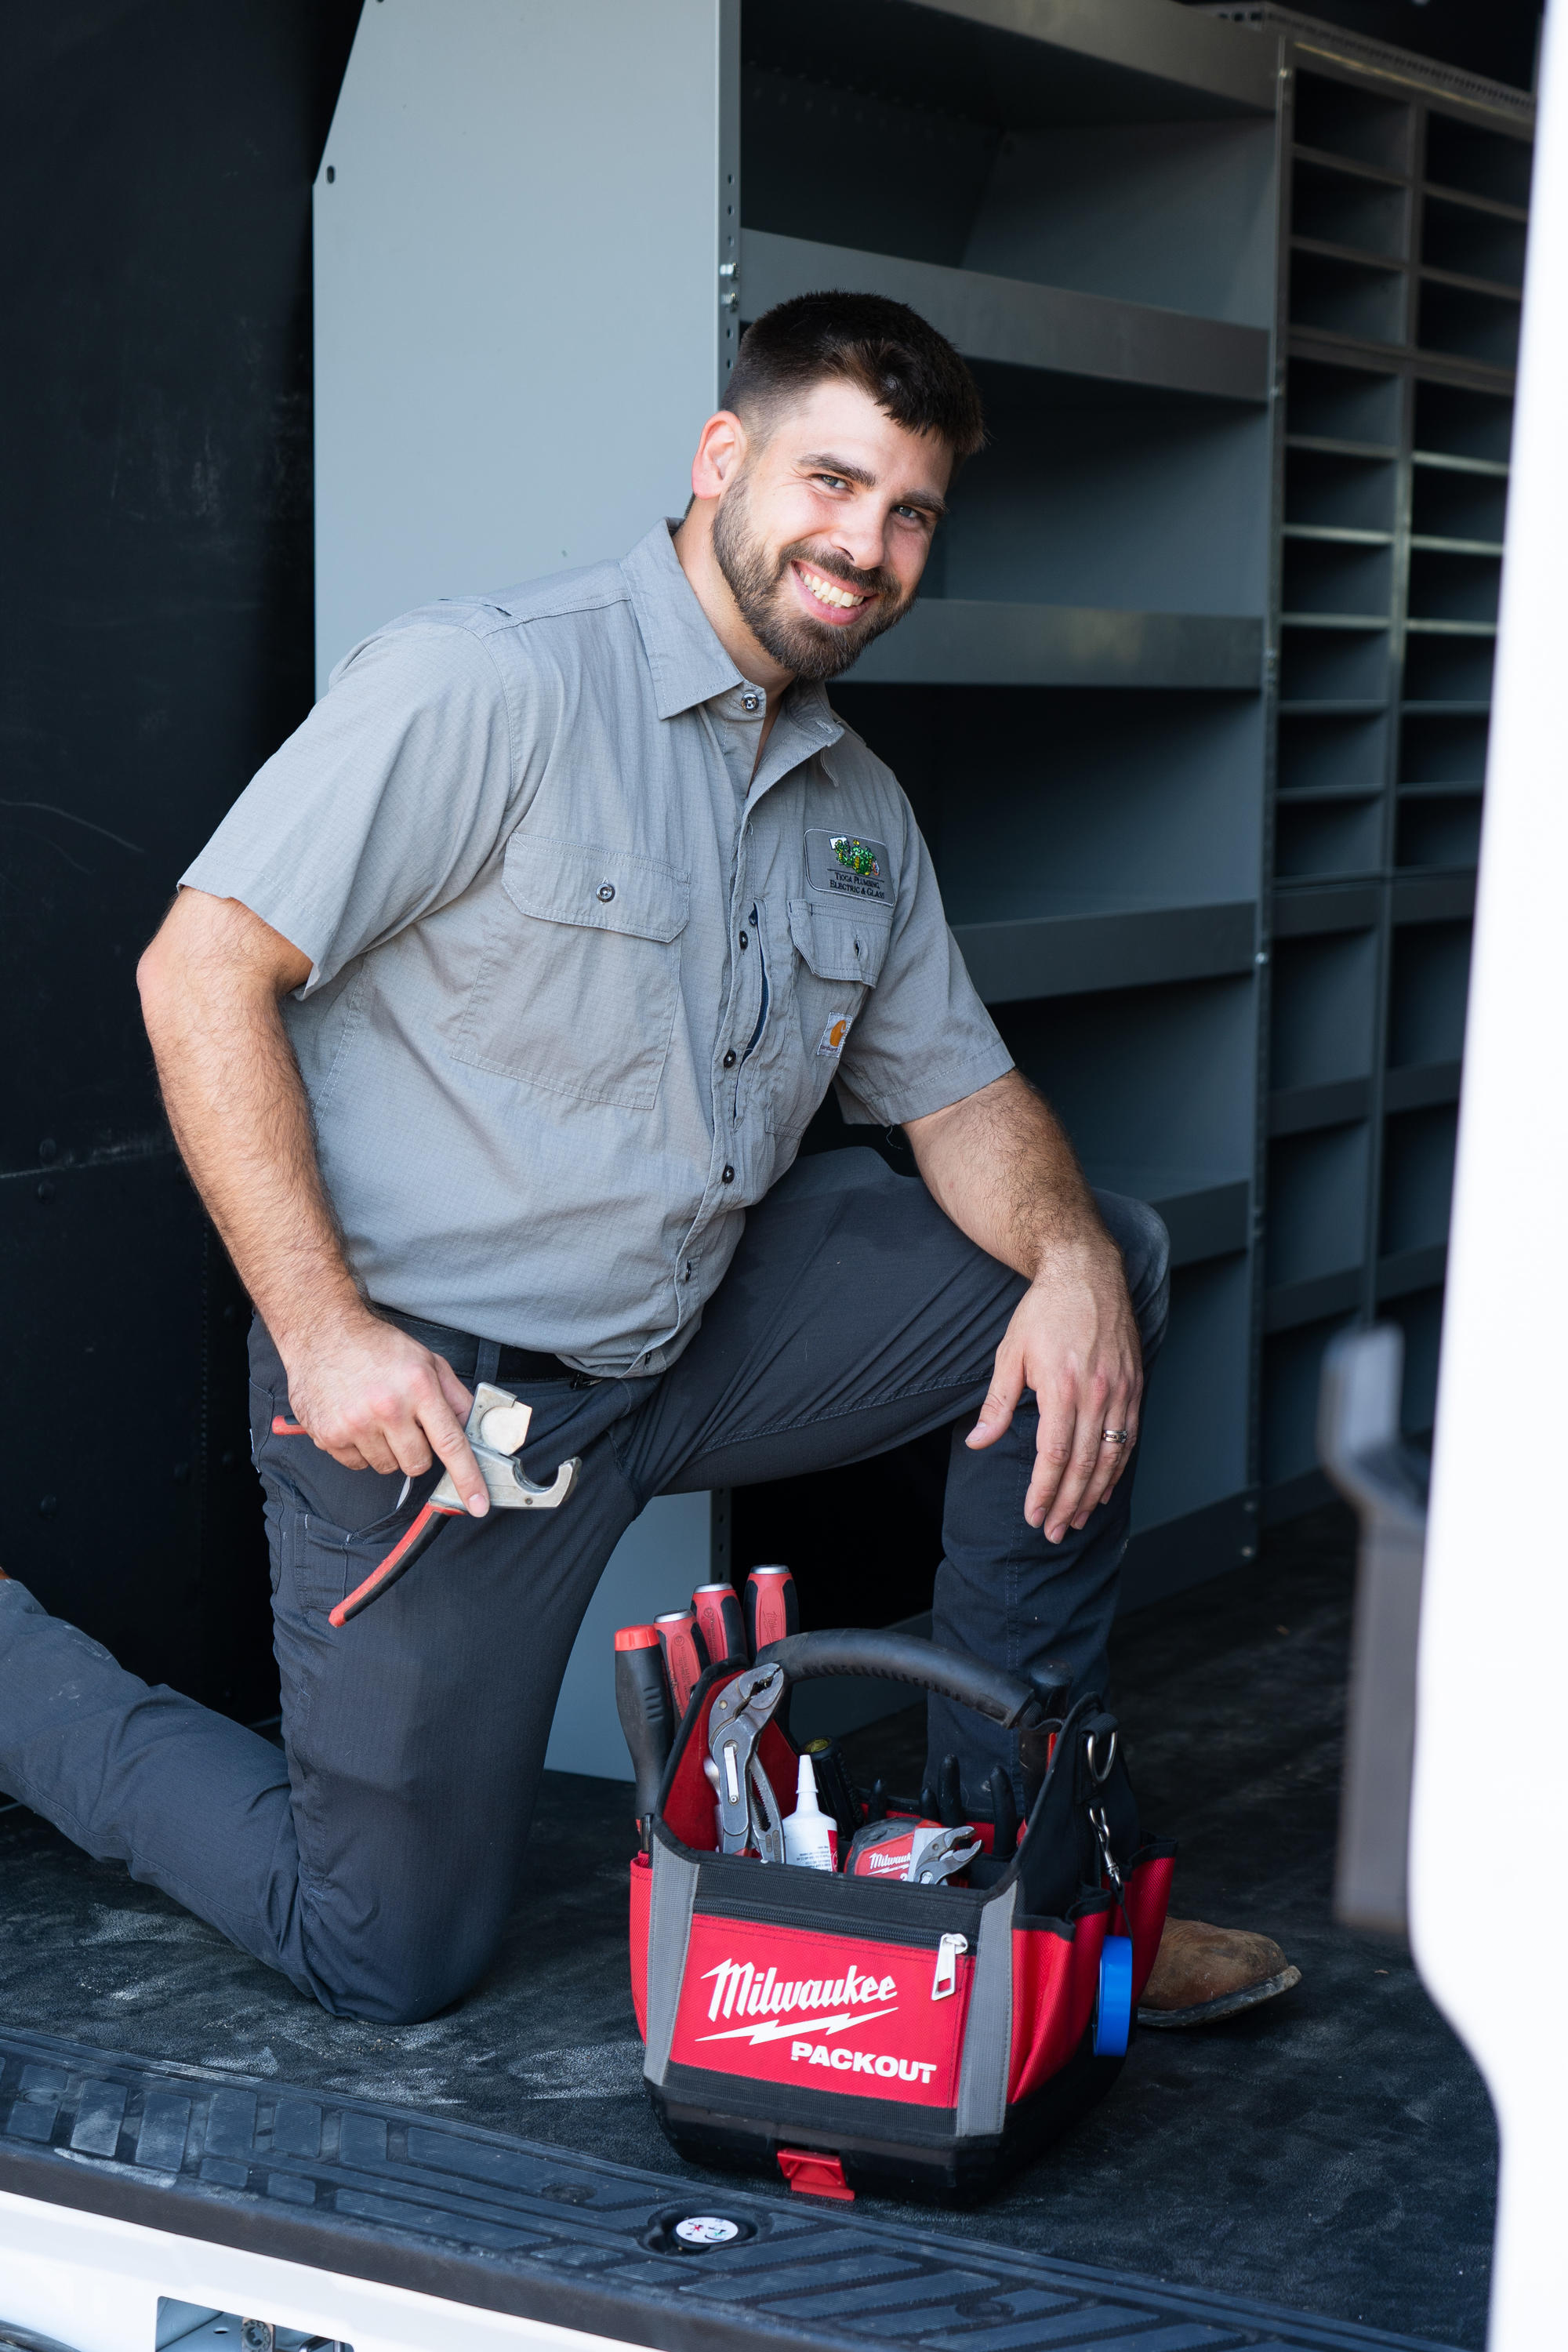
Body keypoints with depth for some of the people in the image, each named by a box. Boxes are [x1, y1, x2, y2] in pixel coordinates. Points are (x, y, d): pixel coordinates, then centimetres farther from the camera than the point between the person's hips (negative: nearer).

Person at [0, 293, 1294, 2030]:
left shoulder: (863, 810, 8)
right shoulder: (488, 685, -17)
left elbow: (960, 1093, 9)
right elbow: (201, 974, -19)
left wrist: (1069, 1260, -14)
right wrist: (323, 1332, -25)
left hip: (700, 1333, 7)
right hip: (432, 1381, -7)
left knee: (1098, 1254, -1)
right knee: (390, 1957, 0)